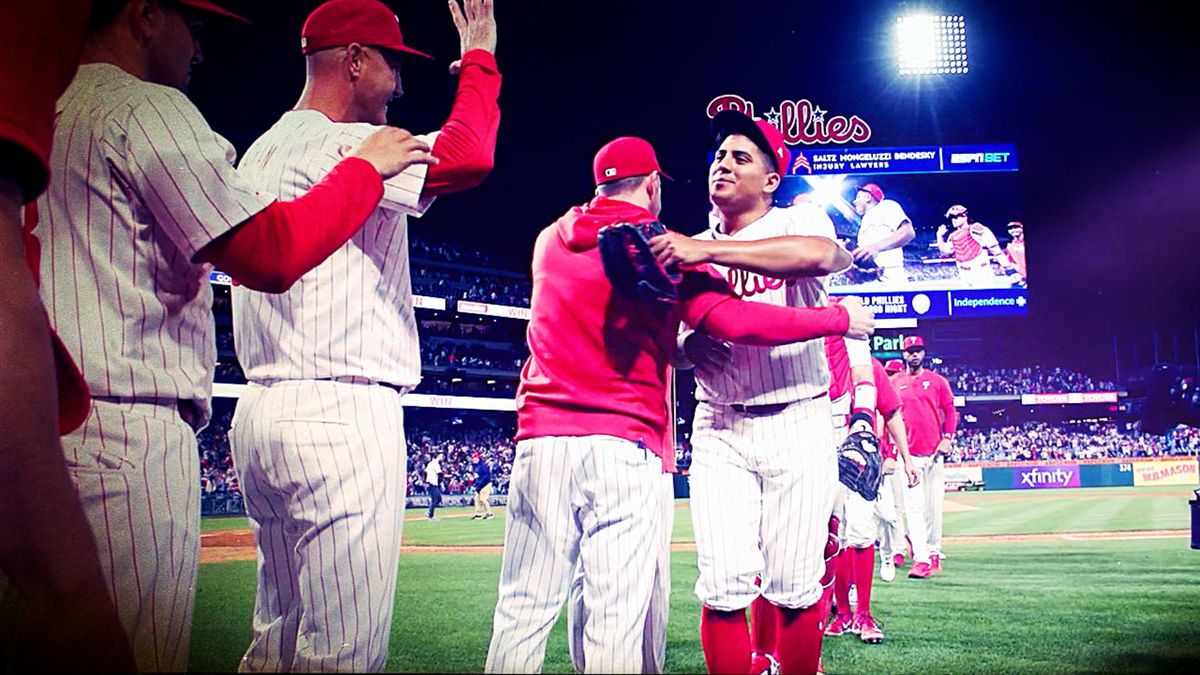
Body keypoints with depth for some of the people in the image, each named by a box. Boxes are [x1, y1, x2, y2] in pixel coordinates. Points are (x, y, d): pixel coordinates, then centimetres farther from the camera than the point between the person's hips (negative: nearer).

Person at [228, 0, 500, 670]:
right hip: (341, 414, -10)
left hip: (262, 409, 10)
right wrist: (479, 61, -4)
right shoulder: (336, 144, -10)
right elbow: (468, 157, -22)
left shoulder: (260, 154, 20)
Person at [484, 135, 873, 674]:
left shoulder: (550, 241, 16)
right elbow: (735, 321, -10)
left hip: (541, 440, 4)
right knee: (617, 619, -2)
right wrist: (841, 319, -1)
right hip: (625, 447, -4)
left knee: (522, 611, 5)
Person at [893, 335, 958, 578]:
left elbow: (950, 412, 9)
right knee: (913, 507, -9)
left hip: (934, 452, 1)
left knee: (934, 506, 4)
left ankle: (933, 552, 18)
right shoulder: (893, 383, 9)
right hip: (908, 453, -1)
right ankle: (921, 559, -13)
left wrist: (947, 438, -5)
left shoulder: (938, 381, 9)